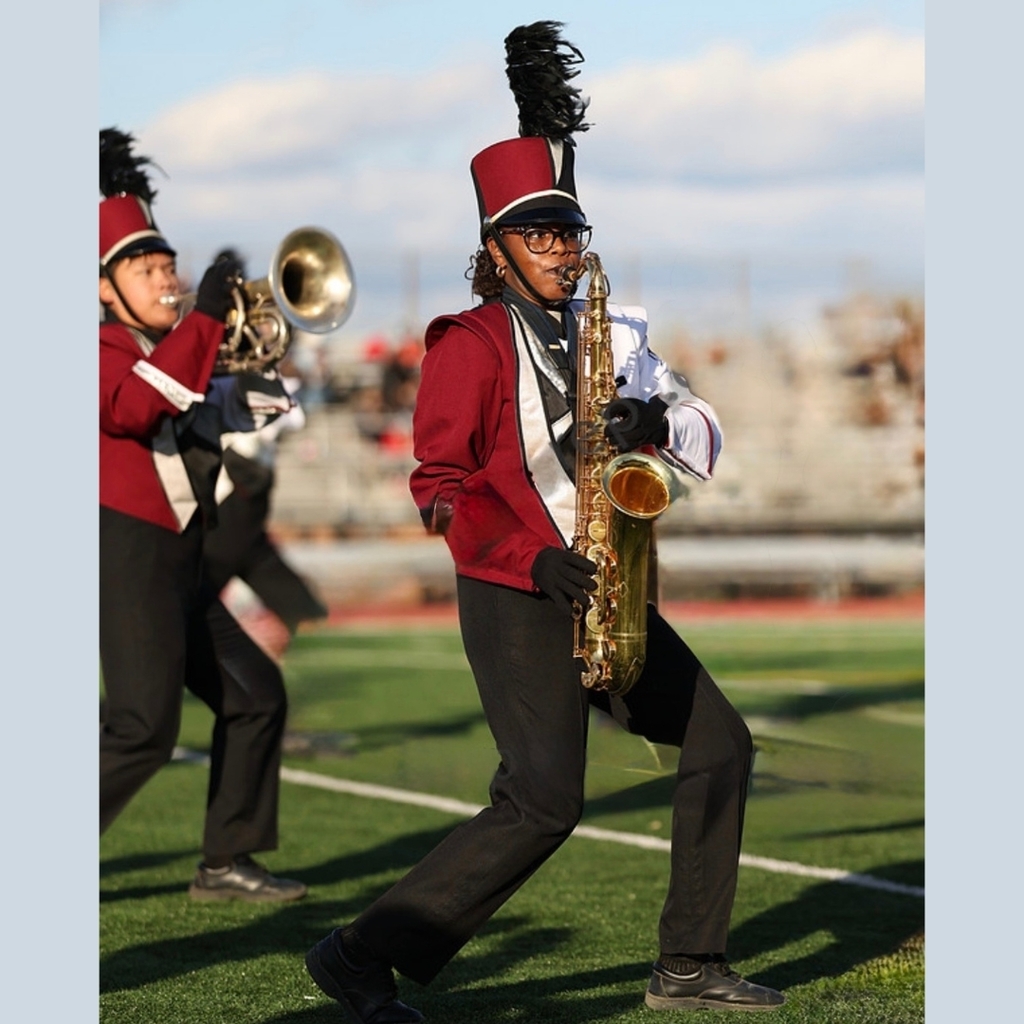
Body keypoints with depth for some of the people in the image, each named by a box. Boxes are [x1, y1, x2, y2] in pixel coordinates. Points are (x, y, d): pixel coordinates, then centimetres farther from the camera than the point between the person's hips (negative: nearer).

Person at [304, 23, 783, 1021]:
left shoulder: (612, 333, 13)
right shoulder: (471, 344, -7)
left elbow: (706, 436, 10)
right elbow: (439, 485, -11)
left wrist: (656, 424, -14)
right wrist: (535, 561, -22)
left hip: (603, 589, 8)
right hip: (512, 597, -8)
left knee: (718, 742, 7)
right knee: (545, 801, -18)